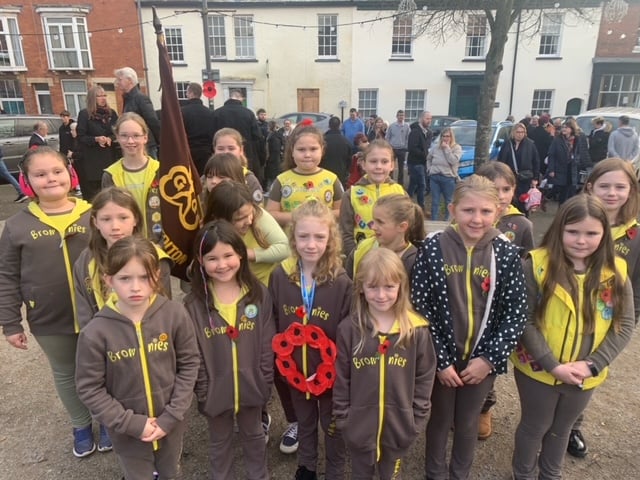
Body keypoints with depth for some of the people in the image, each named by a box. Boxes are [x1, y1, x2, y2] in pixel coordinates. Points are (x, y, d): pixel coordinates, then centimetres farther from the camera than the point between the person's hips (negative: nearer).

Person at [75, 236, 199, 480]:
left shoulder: (175, 314, -17)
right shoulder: (95, 332, -20)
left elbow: (189, 365, -8)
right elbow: (89, 389, -12)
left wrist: (171, 416, -12)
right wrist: (131, 423, -15)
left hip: (171, 424, 2)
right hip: (127, 431, -1)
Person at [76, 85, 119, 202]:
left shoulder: (111, 112, 10)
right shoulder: (84, 114, -1)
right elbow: (80, 137, -4)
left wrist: (110, 138, -11)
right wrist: (96, 139, -20)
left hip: (110, 155, 3)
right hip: (92, 158, -3)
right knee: (93, 190, -5)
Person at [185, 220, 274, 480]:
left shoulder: (259, 294, -12)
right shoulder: (194, 304, -15)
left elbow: (268, 344, -7)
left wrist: (266, 381, -6)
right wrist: (202, 390, -9)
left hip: (251, 385, 1)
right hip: (215, 389, -1)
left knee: (253, 436, 26)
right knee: (219, 442, 23)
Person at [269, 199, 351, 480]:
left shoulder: (341, 282, -20)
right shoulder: (280, 276, -13)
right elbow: (272, 325, -2)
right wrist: (281, 361, 0)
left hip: (330, 371, -2)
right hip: (295, 369, 3)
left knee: (332, 425, 20)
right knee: (304, 421, 27)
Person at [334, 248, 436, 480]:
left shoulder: (417, 330, -11)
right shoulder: (349, 329, -11)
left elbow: (425, 377, -3)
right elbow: (341, 378, -4)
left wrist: (418, 419, -3)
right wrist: (342, 417, -2)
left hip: (399, 426, 0)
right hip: (359, 425, 0)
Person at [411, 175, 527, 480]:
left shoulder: (507, 253, -9)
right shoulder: (433, 248, -14)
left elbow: (516, 313, -5)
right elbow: (419, 307, -12)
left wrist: (490, 358, -10)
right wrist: (441, 359, -12)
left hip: (483, 360, 2)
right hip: (442, 359, -1)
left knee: (468, 424, 20)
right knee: (440, 420, 18)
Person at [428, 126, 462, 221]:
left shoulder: (457, 148, -3)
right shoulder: (435, 148, 7)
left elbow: (453, 161, -18)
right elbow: (428, 159, 22)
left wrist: (446, 148, -14)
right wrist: (429, 169, 8)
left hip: (448, 178, -3)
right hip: (434, 177, 3)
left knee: (448, 202, 10)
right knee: (434, 202, 6)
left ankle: (447, 221, 24)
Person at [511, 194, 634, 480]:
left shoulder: (615, 273, -6)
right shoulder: (537, 265, -18)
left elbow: (624, 325, -4)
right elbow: (525, 320, -18)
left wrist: (592, 365, -15)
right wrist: (553, 365, -21)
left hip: (584, 376, 3)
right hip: (538, 370, -3)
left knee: (562, 428, 26)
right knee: (534, 427, 19)